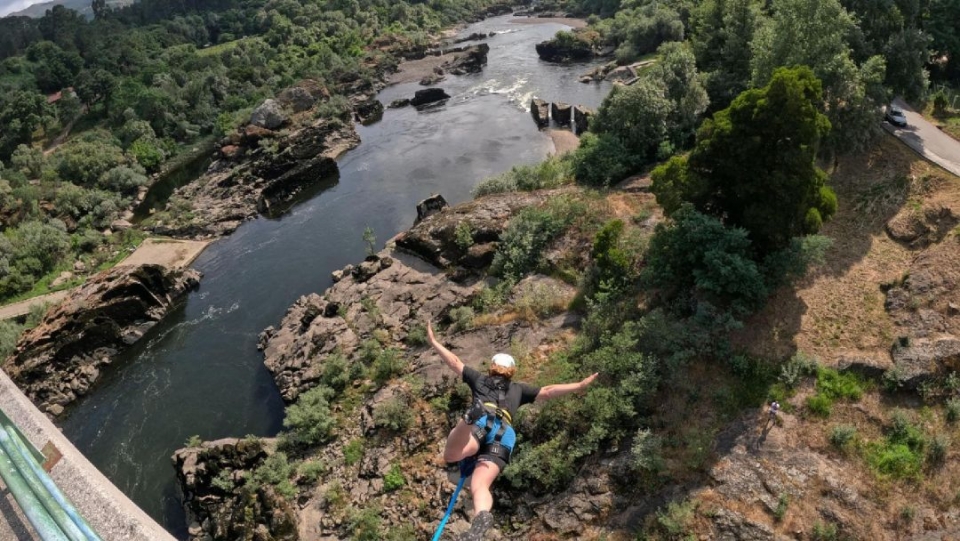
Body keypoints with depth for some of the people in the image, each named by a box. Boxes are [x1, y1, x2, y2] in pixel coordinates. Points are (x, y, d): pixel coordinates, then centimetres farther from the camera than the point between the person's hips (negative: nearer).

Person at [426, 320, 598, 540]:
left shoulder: (479, 378, 34)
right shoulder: (518, 389, 35)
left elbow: (454, 361, 40)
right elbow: (548, 391, 28)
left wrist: (434, 342, 51)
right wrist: (579, 385, 33)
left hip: (482, 423, -2)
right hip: (504, 435, 2)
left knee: (451, 456, -28)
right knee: (480, 485, -8)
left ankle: (470, 419, -56)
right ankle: (481, 516, -40)